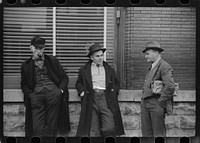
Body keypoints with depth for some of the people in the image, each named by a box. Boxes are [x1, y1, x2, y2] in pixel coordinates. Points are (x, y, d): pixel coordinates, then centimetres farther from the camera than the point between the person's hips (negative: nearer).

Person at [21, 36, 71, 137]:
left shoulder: (52, 60, 18)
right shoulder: (26, 65, 18)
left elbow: (64, 77, 17)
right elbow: (24, 84, 19)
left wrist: (61, 89, 0)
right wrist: (30, 94, 0)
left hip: (53, 92, 0)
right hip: (36, 94, 0)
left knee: (52, 125, -12)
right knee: (38, 128, -13)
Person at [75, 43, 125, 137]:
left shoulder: (109, 70, 20)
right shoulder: (84, 70, 15)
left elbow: (116, 83, 25)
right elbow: (79, 83, 19)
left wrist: (114, 91, 7)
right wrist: (81, 91, 1)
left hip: (106, 98, 1)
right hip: (91, 98, -1)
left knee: (110, 128, -10)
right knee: (92, 129, -3)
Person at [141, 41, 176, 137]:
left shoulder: (164, 67, -12)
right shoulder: (152, 67, 18)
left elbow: (170, 86, -22)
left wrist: (161, 101, -17)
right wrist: (143, 100, 13)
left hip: (156, 104, -9)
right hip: (145, 103, 9)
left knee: (158, 134, -2)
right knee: (146, 132, 10)